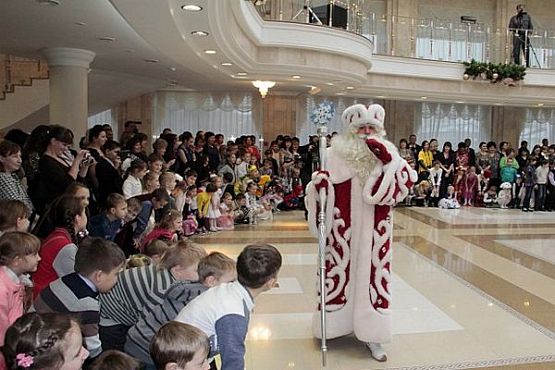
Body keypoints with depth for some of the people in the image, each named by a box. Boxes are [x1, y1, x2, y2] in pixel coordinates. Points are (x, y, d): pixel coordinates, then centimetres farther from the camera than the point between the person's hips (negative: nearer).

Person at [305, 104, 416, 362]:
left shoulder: (386, 154, 1)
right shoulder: (339, 153, -2)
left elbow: (407, 180, -11)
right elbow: (326, 186, 4)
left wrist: (388, 160, -21)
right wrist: (319, 183, -17)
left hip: (373, 229, 1)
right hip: (344, 226, -1)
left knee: (372, 272, 6)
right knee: (341, 270, 8)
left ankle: (370, 334, 18)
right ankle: (338, 322, 28)